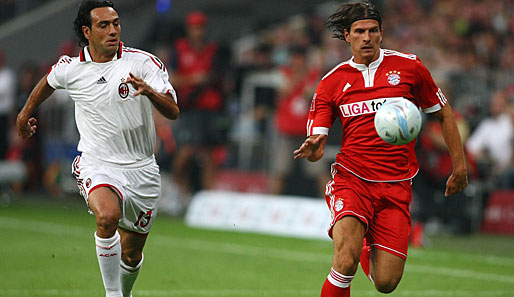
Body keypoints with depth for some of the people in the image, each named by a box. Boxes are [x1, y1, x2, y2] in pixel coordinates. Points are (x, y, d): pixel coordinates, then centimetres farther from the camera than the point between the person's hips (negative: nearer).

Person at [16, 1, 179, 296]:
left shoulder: (144, 62, -8)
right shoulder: (69, 68, -3)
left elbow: (173, 111, -16)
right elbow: (47, 82, 21)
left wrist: (149, 91, -35)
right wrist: (25, 113, 34)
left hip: (142, 169, 1)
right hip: (97, 164, -1)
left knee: (131, 255, 10)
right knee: (108, 215, -34)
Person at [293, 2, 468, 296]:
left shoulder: (409, 67, 4)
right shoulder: (332, 82, 6)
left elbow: (444, 113, 15)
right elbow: (316, 146, 4)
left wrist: (459, 165, 11)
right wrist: (312, 149, -21)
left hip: (396, 187, 1)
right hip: (351, 181, -1)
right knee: (346, 261, -27)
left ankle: (369, 248, 31)